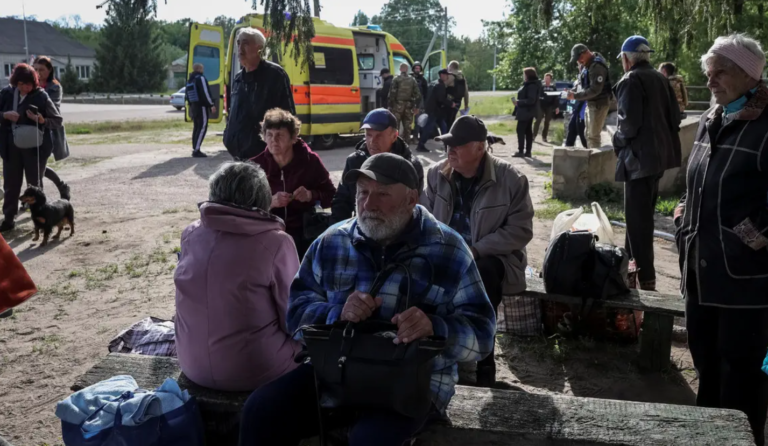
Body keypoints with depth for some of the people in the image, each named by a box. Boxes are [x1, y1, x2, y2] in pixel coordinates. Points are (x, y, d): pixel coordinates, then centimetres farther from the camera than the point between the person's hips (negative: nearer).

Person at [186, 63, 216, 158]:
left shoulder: (189, 80, 17)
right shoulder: (201, 78, -10)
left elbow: (188, 96, 20)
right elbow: (206, 93, -17)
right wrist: (212, 105, -14)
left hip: (193, 106, 9)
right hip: (201, 106, -9)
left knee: (196, 127, 14)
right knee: (202, 127, -11)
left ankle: (195, 149, 15)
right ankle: (196, 150, -18)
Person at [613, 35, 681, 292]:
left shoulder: (631, 80, -11)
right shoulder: (661, 79, 12)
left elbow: (629, 122, -19)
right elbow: (674, 118, 12)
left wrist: (618, 140, -2)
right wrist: (663, 142, 18)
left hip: (639, 157, -9)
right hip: (659, 154, 9)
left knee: (637, 219, -5)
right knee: (643, 215, 20)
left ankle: (646, 279, -4)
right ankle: (631, 261, 33)